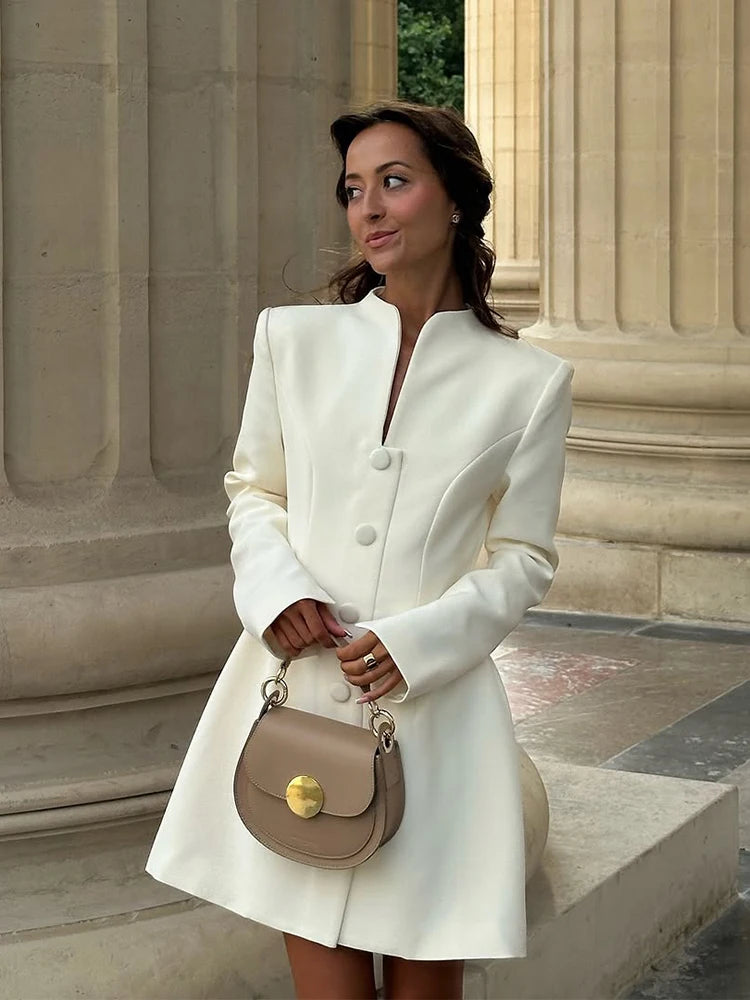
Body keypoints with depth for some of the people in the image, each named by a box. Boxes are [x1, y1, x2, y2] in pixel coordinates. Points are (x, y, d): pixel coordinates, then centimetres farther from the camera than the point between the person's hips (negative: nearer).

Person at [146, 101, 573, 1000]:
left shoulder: (527, 382, -1)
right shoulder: (292, 337, 5)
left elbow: (522, 557, 3)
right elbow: (253, 488, 14)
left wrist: (420, 642, -12)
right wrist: (273, 588, -7)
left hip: (432, 703, -1)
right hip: (296, 684, 1)